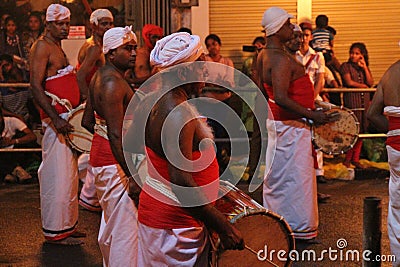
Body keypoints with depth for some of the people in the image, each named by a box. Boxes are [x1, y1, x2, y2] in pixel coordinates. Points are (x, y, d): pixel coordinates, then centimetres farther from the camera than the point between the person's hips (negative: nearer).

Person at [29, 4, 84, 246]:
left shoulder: (57, 47, 19)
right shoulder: (42, 47, -10)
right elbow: (36, 87, -19)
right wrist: (56, 119, -26)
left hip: (66, 118, 10)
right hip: (56, 119, -10)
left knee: (69, 174, 14)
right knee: (57, 175, -6)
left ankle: (67, 225, 23)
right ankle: (56, 232, 2)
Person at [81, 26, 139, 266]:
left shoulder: (101, 76, 11)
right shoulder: (113, 84, -21)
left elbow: (87, 121, 18)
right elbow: (116, 136, -28)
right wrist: (134, 176, -29)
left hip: (100, 155, 11)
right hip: (115, 163, -11)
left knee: (111, 222, 23)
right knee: (125, 228, -7)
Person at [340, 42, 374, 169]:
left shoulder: (365, 68, 17)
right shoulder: (346, 66, 2)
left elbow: (371, 83, 4)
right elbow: (349, 82, -9)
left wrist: (364, 67, 0)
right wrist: (363, 86, 3)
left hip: (364, 100, 5)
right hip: (351, 100, -5)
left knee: (361, 130, 4)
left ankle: (355, 159, 11)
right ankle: (347, 158, 1)